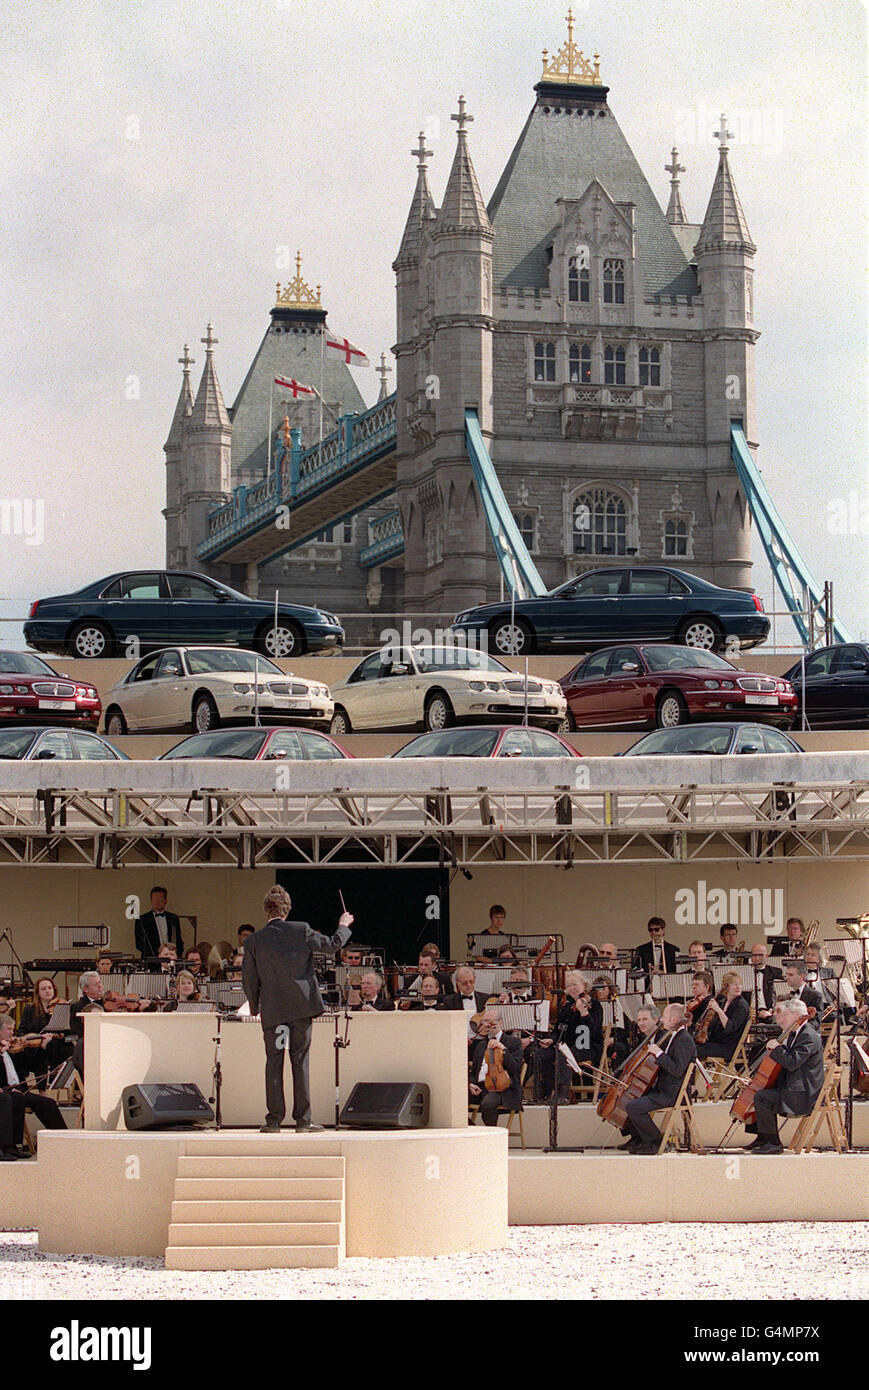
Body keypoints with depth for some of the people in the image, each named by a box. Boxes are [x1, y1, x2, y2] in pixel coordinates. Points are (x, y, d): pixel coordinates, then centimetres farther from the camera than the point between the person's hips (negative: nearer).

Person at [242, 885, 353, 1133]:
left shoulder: (254, 941, -1)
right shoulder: (301, 931, -4)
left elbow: (249, 980, 2)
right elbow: (332, 946, 6)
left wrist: (254, 1007, 17)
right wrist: (343, 926, 24)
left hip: (272, 1010, 0)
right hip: (301, 1005, 0)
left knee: (274, 1063, 5)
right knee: (300, 1061, 4)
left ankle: (274, 1119, 2)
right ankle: (303, 1119, 4)